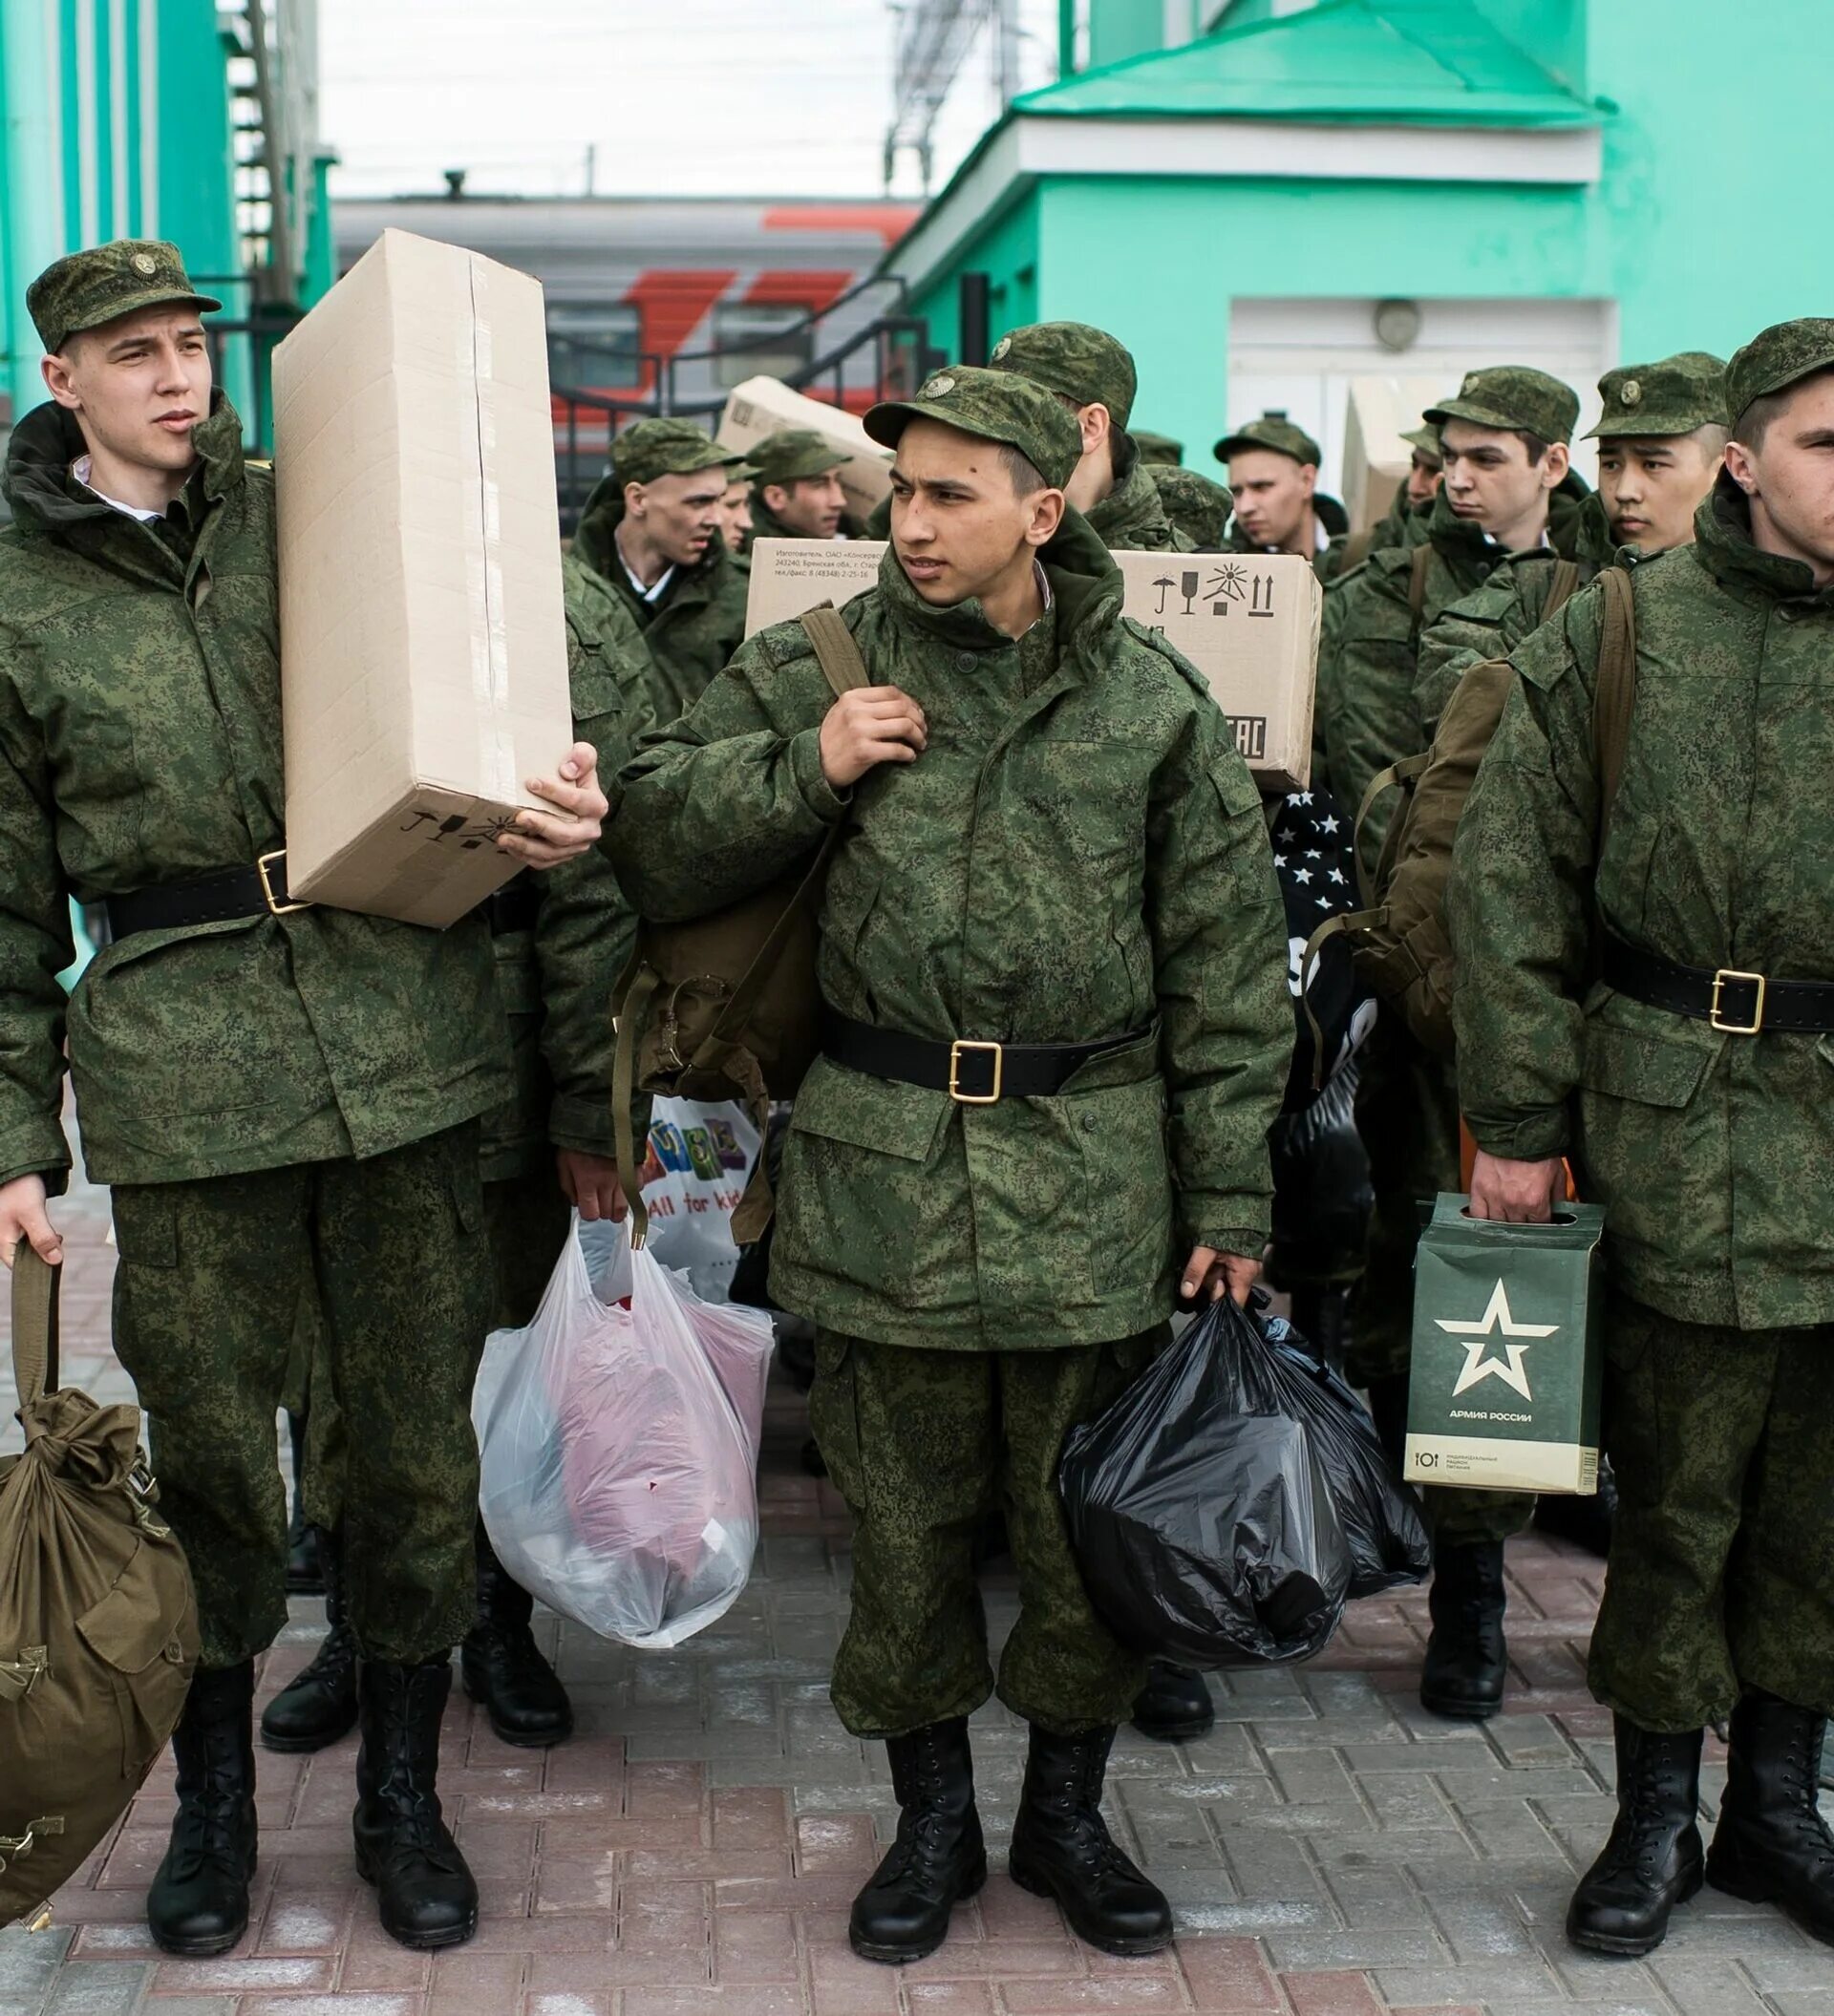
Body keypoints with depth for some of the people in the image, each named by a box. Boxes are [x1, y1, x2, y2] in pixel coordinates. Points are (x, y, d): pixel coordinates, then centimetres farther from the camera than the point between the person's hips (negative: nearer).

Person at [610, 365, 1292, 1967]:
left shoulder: (1156, 705, 0)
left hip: (1092, 1185, 0)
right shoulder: (819, 668, 2)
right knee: (906, 1523, 10)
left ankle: (1067, 1816, 30)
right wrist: (803, 768, -10)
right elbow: (655, 854, 6)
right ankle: (933, 1818, 29)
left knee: (1093, 1524, 8)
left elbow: (1228, 974, 3)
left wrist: (1228, 1200, 1)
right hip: (881, 1172, 1)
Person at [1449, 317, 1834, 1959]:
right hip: (1691, 1133, -2)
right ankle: (1656, 1817, 21)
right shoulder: (1622, 636, 0)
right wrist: (1517, 1118, -4)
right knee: (1679, 1488, 5)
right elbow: (1512, 885, 0)